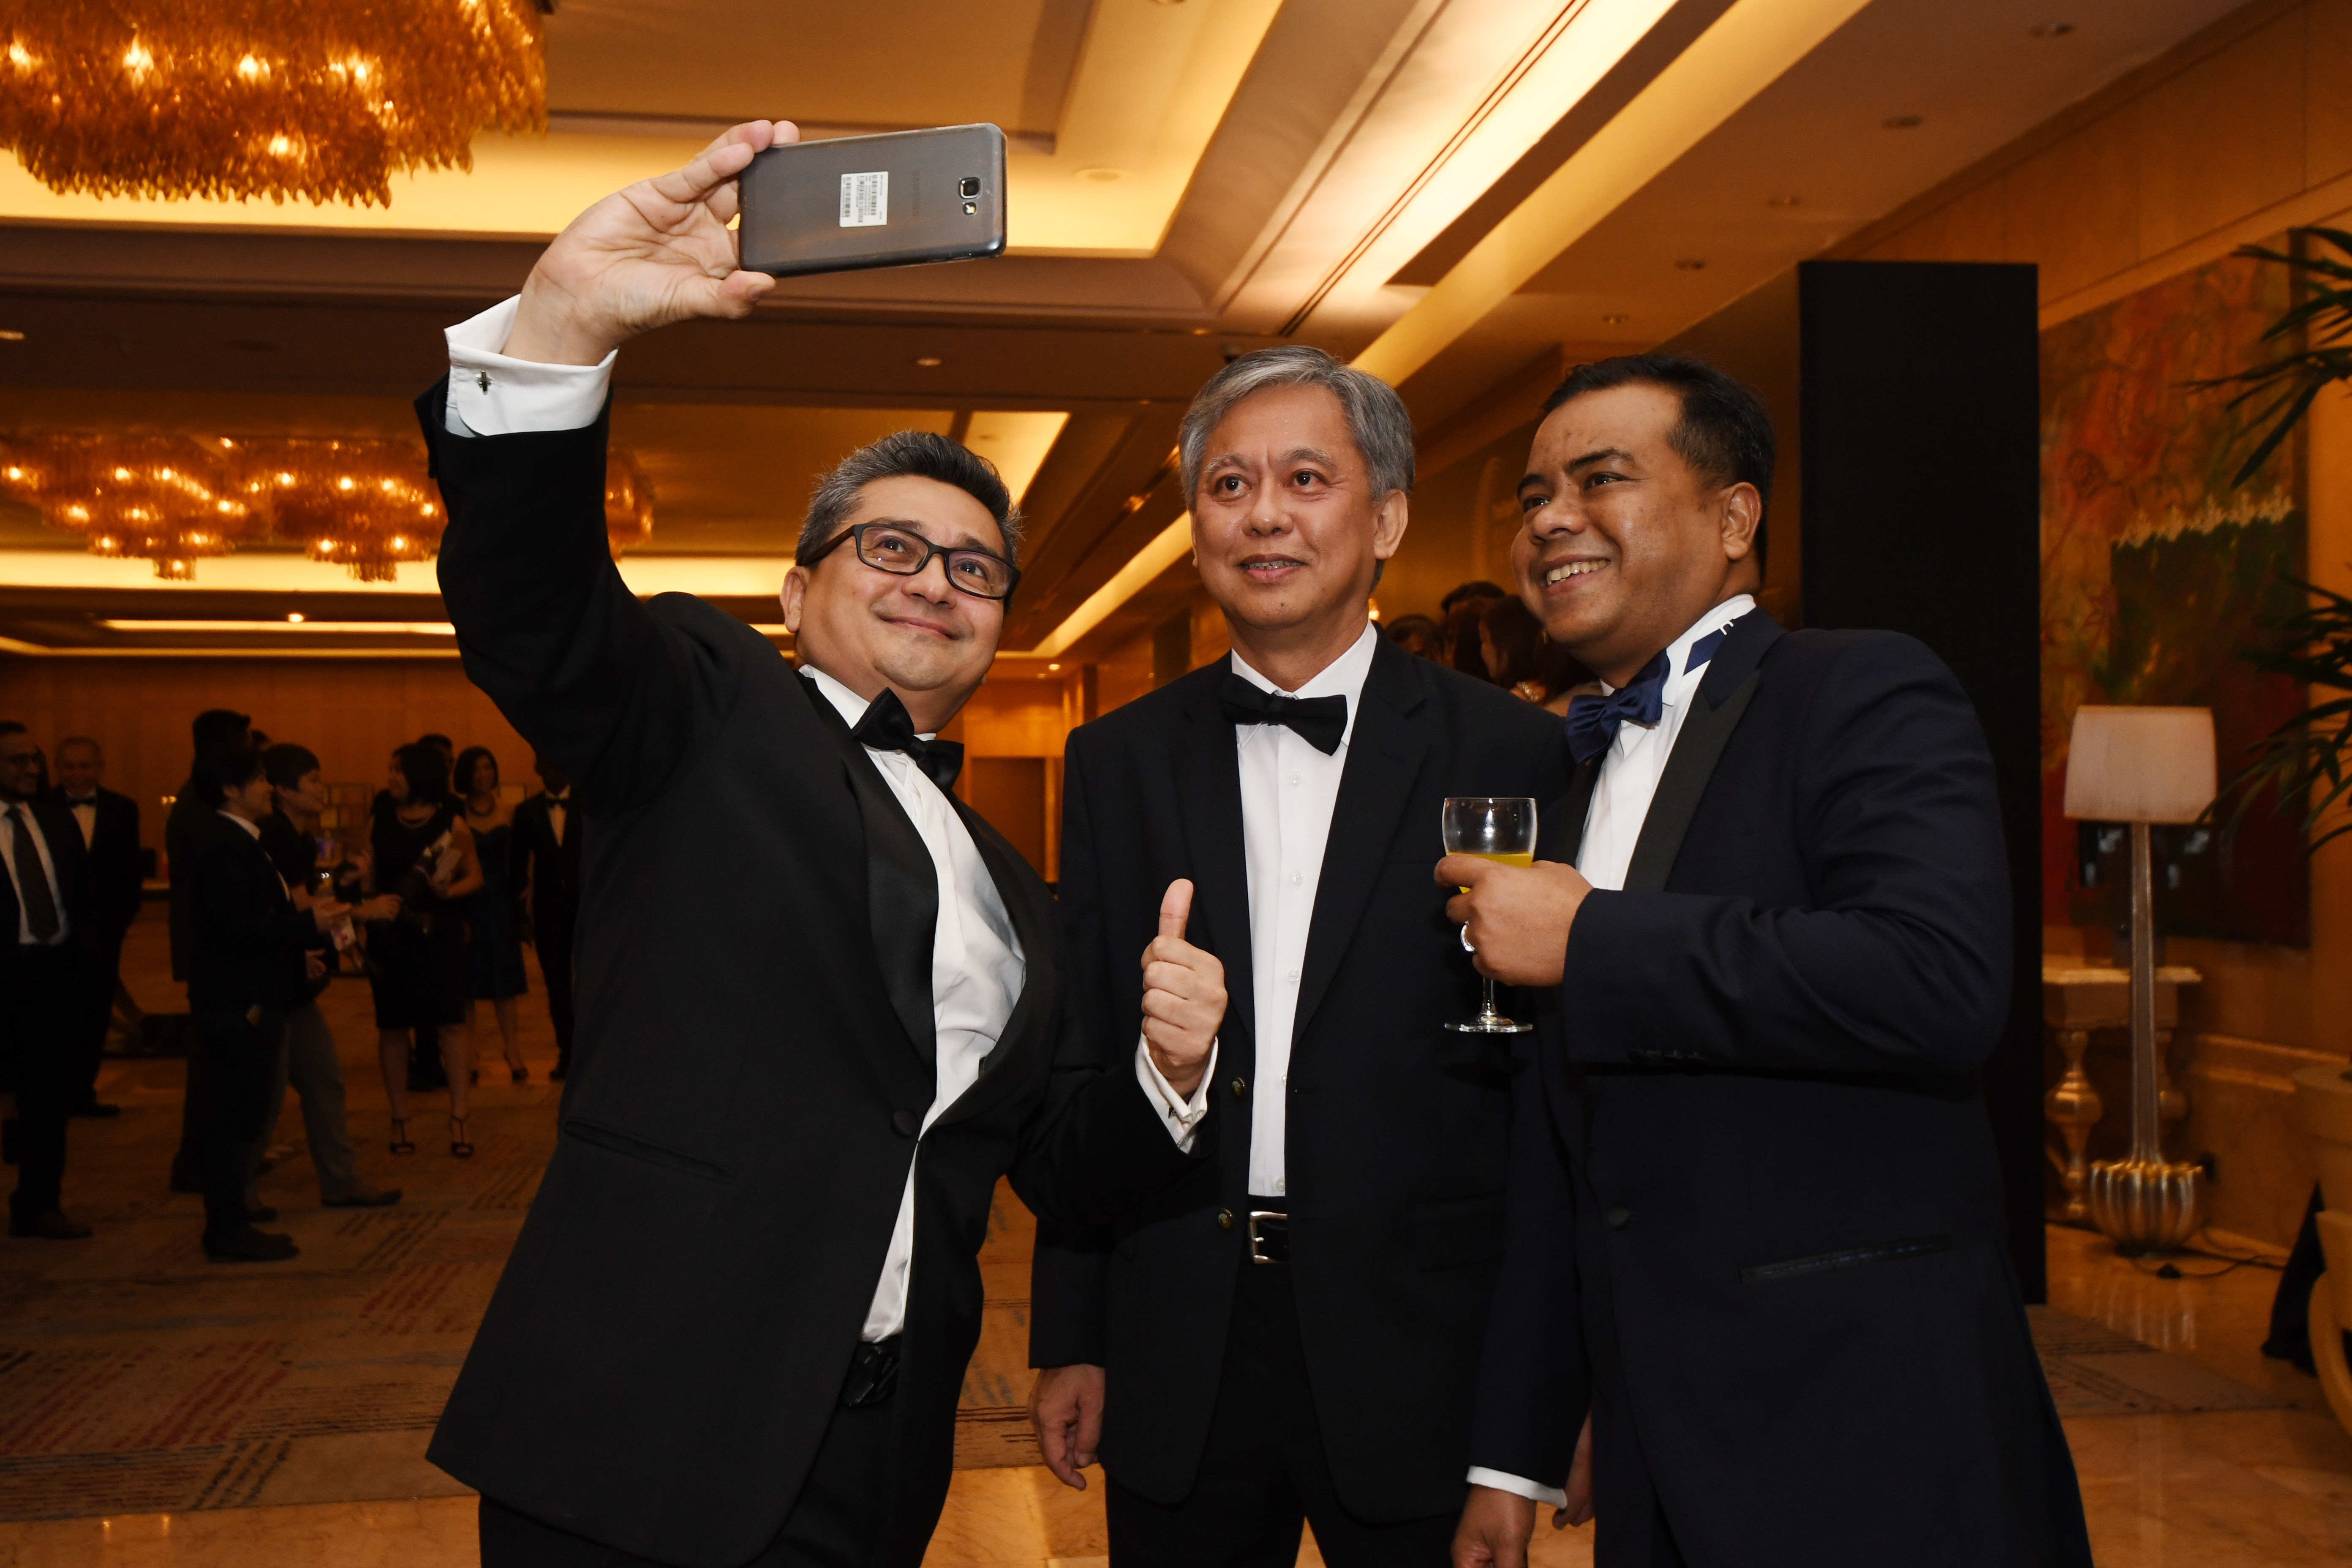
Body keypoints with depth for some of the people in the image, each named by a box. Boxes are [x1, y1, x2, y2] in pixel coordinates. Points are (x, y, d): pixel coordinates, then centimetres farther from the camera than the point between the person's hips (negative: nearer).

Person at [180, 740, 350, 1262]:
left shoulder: (242, 845, 16)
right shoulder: (225, 848, -16)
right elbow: (236, 929, -23)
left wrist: (297, 955, 13)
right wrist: (308, 923, -18)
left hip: (247, 1004, 10)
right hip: (238, 1007, -10)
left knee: (235, 1118, 15)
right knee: (235, 1117, -4)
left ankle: (229, 1222, 23)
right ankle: (229, 1233, 3)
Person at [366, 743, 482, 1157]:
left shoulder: (450, 822, 1)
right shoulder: (381, 821, 8)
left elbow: (474, 877, 4)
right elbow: (369, 878, 9)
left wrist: (448, 891, -14)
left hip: (439, 935, -2)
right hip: (390, 935, 2)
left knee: (450, 1023, -5)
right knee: (393, 1026, 5)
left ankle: (459, 1119, -1)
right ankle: (400, 1120, 14)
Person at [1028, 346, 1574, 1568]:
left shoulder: (1509, 755, -4)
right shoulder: (1117, 761, 6)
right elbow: (1076, 1064, 8)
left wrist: (1531, 1427, -5)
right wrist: (1069, 1340, 6)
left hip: (1419, 1361, -2)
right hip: (1174, 1364, 3)